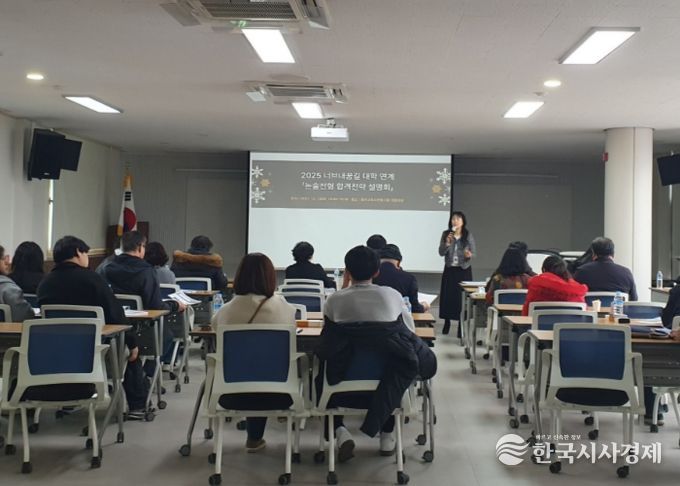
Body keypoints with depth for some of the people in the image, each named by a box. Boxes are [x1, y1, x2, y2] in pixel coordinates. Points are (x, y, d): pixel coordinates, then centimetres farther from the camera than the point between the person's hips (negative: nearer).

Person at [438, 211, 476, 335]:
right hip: (449, 269, 1)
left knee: (462, 296, -2)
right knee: (447, 295, 4)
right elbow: (441, 252, -5)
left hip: (464, 270, -1)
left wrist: (469, 255, -23)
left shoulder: (468, 236, -4)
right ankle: (447, 322, 20)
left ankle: (462, 326, 4)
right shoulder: (445, 234, -1)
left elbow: (474, 253, 0)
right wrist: (447, 243, -21)